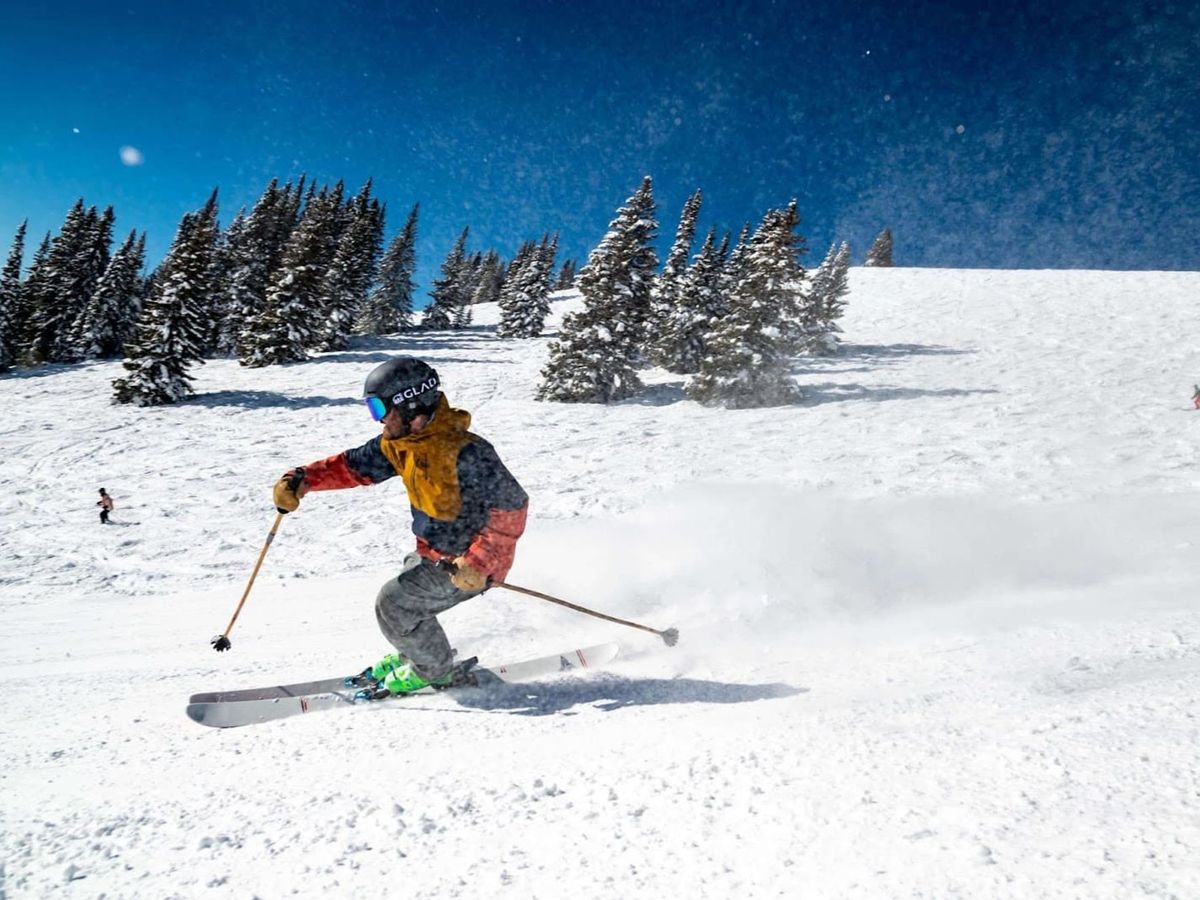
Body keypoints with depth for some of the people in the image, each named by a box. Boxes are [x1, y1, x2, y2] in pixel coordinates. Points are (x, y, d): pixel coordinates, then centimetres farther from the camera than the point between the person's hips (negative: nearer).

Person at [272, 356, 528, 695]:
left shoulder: (465, 454, -31)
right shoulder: (398, 443, -4)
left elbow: (512, 506, -29)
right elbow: (354, 465, 4)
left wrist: (477, 563, -34)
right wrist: (302, 480, -12)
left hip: (468, 565, -8)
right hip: (432, 553, 8)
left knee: (394, 605, -8)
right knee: (397, 599, 16)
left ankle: (433, 671, 17)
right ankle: (415, 654, 44)